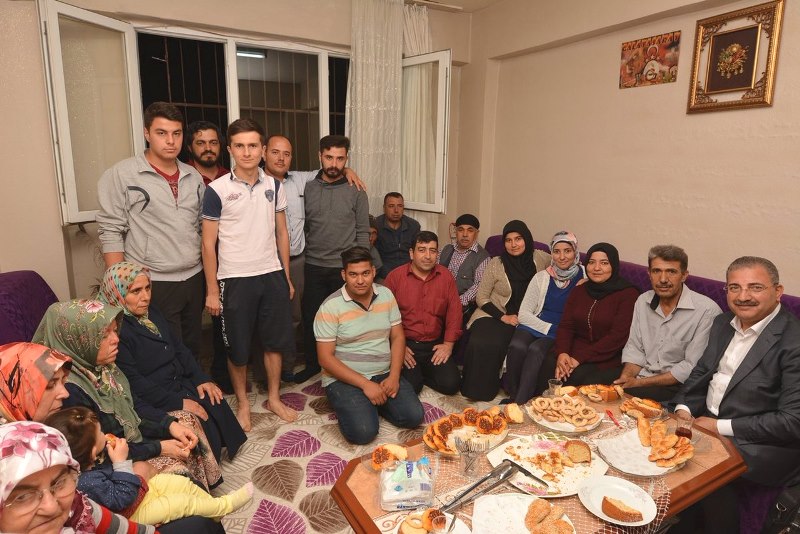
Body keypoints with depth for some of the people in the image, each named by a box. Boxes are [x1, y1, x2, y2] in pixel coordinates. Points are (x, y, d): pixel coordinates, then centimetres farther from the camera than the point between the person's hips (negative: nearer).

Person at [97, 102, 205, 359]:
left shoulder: (193, 176, 9)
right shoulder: (121, 175, -7)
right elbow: (111, 233, -9)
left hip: (194, 279, 5)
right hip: (153, 285, -5)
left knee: (193, 350, 16)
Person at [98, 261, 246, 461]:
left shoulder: (150, 313, 8)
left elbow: (178, 348, 13)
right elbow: (133, 383, -22)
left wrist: (200, 379, 0)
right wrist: (178, 403, -22)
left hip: (179, 384, 8)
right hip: (151, 401, -8)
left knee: (217, 406, -8)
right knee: (202, 426, -19)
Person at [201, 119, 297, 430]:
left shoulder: (274, 186, 4)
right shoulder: (217, 190, -7)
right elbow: (208, 243, -5)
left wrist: (286, 276, 9)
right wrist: (212, 291, -7)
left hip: (272, 275, 4)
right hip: (235, 279, -3)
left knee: (275, 341, 12)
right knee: (238, 348, 9)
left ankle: (274, 398, 31)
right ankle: (242, 403, 29)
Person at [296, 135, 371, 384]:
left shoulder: (356, 191, -2)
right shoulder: (308, 188, 4)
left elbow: (363, 233, -2)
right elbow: (303, 227, 8)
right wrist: (303, 257, 4)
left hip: (344, 268, -2)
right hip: (314, 267, 2)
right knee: (310, 317, 9)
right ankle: (312, 364, 28)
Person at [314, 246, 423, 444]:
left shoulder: (386, 295, 3)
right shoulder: (330, 307, -12)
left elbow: (397, 337, 6)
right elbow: (326, 358, -13)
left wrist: (394, 376, -9)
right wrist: (365, 384, -19)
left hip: (384, 374, 4)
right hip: (344, 379, -4)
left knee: (413, 416, -14)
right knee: (363, 432, -24)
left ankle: (373, 401, 12)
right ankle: (349, 405, 8)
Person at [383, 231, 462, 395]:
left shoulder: (445, 276, 4)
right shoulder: (395, 276, -5)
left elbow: (454, 311, 5)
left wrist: (448, 343, -2)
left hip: (434, 345, 3)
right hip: (405, 345, -3)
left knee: (451, 384, -12)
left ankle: (421, 374, 15)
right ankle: (414, 373, 13)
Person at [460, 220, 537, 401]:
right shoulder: (496, 263, -2)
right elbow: (481, 297, 1)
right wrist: (503, 317, -11)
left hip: (520, 321, 1)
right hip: (492, 316, -1)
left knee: (496, 345, -30)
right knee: (480, 344, -31)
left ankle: (487, 390, -7)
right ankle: (474, 390, -8)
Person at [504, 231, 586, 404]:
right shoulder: (542, 277, 8)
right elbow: (523, 314, 3)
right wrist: (549, 328, -9)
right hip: (536, 326, 2)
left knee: (536, 349, -32)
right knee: (517, 346, -30)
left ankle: (520, 403, -25)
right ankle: (513, 397, -11)